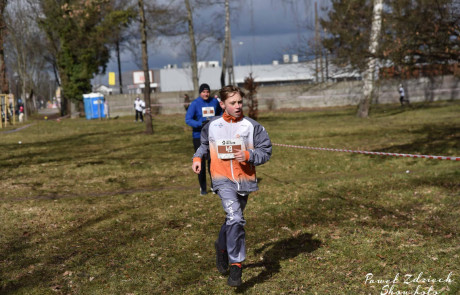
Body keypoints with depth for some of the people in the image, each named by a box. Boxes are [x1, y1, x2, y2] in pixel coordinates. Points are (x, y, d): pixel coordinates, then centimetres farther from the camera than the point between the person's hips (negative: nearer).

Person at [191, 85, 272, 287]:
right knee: (235, 219, -21)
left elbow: (266, 151, -2)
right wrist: (197, 158, 12)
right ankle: (236, 265, -12)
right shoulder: (212, 126, 3)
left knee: (233, 219, 17)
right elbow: (205, 144, 25)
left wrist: (248, 155, -18)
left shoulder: (251, 126, -4)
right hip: (223, 179, -2)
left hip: (244, 180, 2)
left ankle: (222, 247, 46)